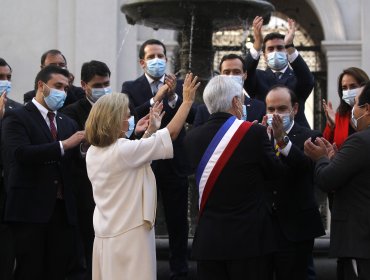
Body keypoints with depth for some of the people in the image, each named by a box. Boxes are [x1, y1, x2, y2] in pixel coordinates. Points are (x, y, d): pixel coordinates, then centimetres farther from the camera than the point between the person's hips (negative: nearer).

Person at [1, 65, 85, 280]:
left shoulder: (68, 123, 18)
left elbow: (77, 161, 8)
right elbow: (21, 153, -18)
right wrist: (63, 145, -21)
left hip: (63, 208, 6)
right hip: (31, 208, -5)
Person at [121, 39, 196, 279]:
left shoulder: (179, 86, 4)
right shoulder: (131, 88, 1)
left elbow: (192, 117, -9)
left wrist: (173, 96, -24)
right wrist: (156, 99, -24)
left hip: (174, 164, 1)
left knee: (178, 221, 7)